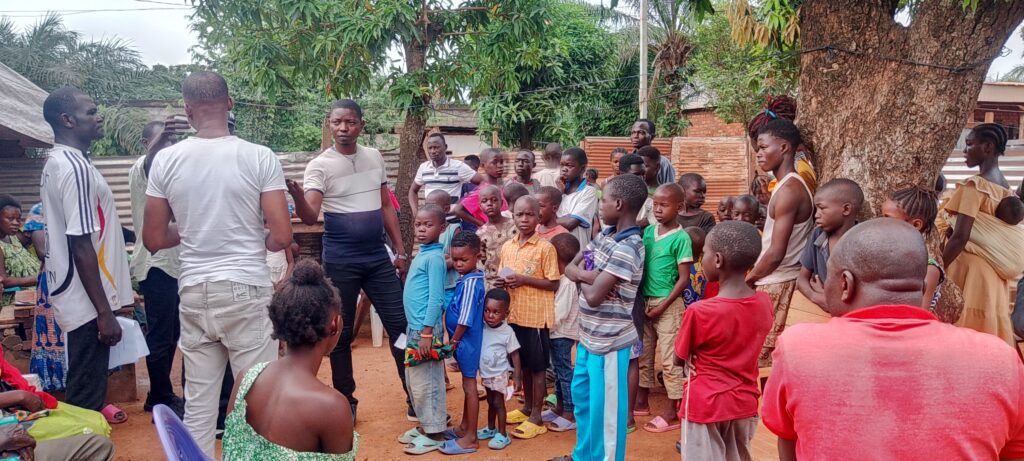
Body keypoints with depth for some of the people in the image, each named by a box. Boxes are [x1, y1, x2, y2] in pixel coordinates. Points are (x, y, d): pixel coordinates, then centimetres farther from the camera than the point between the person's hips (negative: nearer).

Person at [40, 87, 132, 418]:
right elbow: (81, 246, -22)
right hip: (87, 302, -10)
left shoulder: (56, 162, 13)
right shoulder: (75, 166, -18)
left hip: (75, 297, 10)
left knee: (82, 389, 19)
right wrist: (104, 312, -21)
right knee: (86, 394, -1)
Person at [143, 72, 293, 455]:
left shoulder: (166, 161, 0)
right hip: (246, 291, -3)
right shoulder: (260, 158, -9)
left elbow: (153, 239, 4)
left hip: (194, 293, 3)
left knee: (197, 402, 12)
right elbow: (282, 237, -11)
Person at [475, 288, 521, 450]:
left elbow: (515, 355, -13)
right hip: (486, 373, 5)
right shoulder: (481, 326, -9)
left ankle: (502, 434, 13)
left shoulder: (507, 332, -19)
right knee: (490, 402, 20)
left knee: (498, 403, 1)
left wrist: (517, 377, -13)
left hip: (500, 374, -5)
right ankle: (491, 429, 35)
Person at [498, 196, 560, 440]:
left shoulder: (545, 247, -12)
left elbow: (553, 284, -12)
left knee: (537, 366, 4)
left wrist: (524, 279, -21)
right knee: (523, 364, 18)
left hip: (536, 315, -6)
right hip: (514, 314, 6)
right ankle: (527, 407, 33)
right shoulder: (507, 247, 7)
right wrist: (502, 282, -6)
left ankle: (536, 418, 13)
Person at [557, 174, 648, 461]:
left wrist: (583, 277, -5)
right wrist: (590, 275, -17)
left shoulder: (627, 248, -23)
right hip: (589, 336, 9)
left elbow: (594, 296, -25)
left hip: (609, 341, -9)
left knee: (604, 407, 6)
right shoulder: (605, 235, 4)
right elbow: (569, 267, 3)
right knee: (581, 394, 23)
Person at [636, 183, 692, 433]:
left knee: (669, 358, 1)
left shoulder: (681, 237, -12)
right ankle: (642, 400, 31)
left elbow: (684, 278, -12)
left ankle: (672, 412, 11)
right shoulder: (648, 231, 5)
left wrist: (663, 306, -15)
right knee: (643, 354, 16)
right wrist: (642, 299, 1)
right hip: (645, 300, 6)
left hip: (668, 304, -6)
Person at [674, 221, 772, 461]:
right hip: (745, 403, 5)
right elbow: (740, 347, 5)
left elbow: (679, 359, -9)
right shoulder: (765, 304, -9)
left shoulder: (699, 311, -24)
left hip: (705, 405, -5)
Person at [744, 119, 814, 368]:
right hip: (776, 281, 9)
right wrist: (754, 275, 15)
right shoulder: (793, 185, 12)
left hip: (776, 283, -9)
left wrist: (747, 279, -9)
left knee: (761, 354, -2)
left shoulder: (788, 191, -18)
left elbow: (776, 253, -22)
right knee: (770, 351, 14)